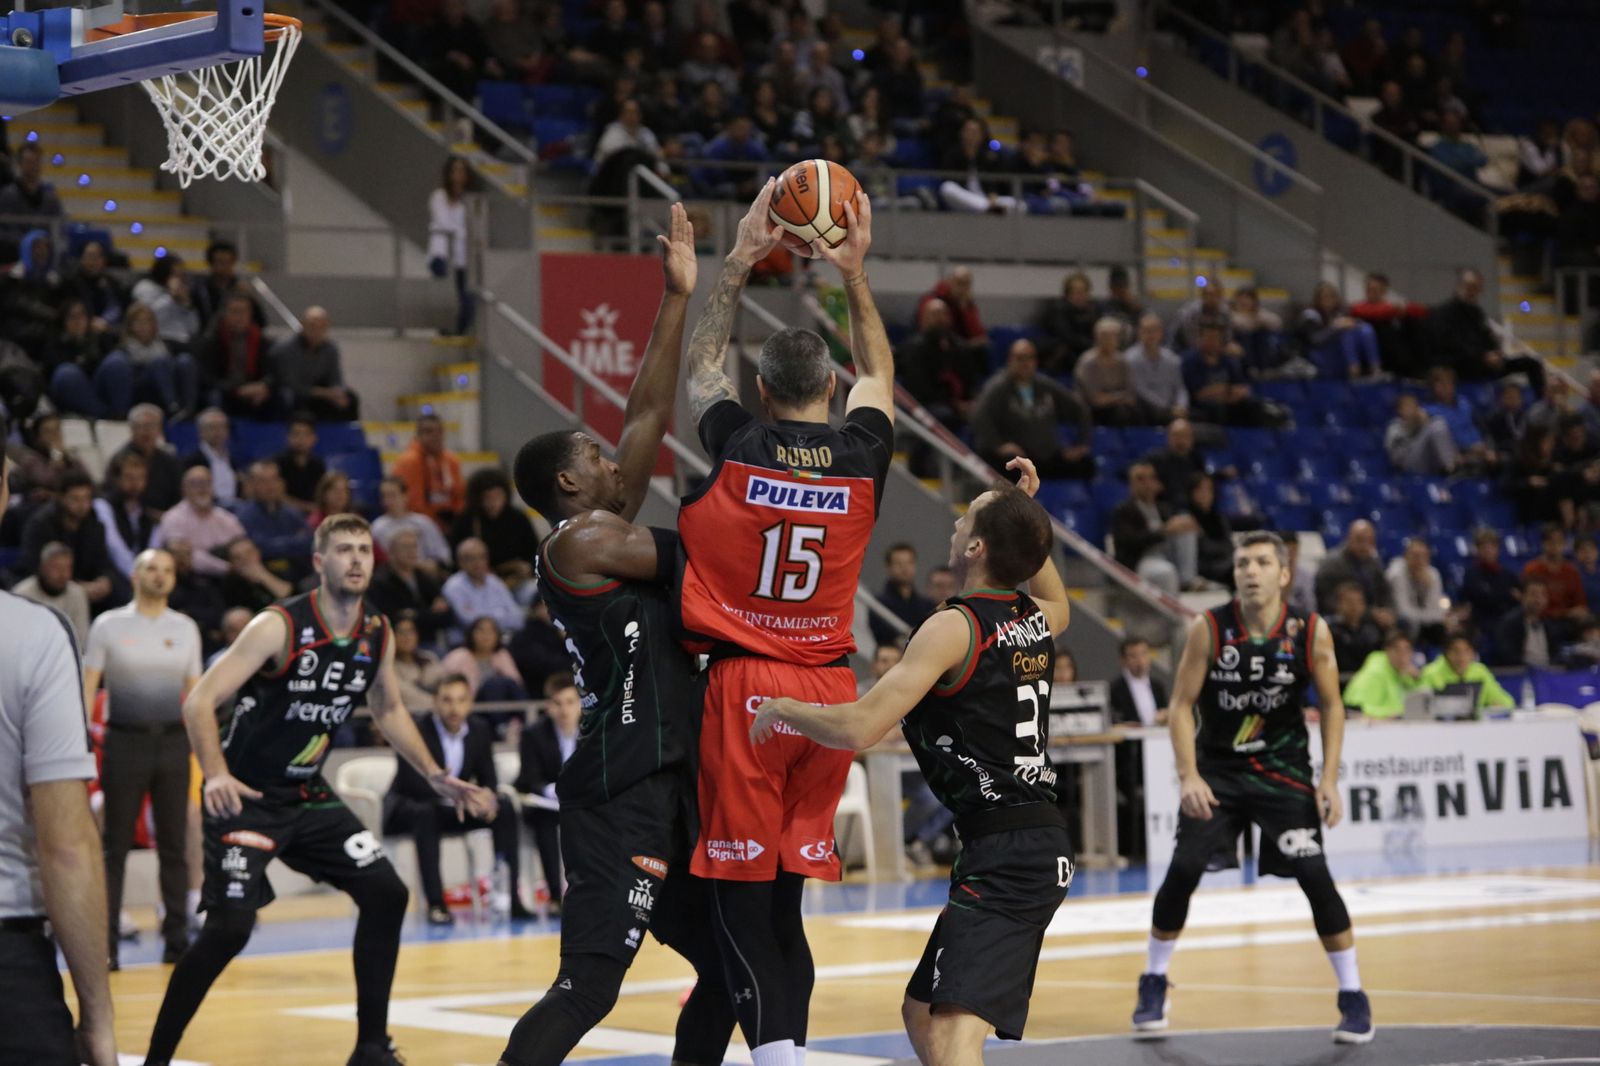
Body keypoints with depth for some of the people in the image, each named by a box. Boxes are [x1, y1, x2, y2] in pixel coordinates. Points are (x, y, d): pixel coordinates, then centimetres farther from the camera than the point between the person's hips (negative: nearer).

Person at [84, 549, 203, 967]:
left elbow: (194, 690, 13)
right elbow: (88, 685, 1)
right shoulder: (109, 625, 1)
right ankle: (106, 942, 1)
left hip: (173, 741, 2)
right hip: (124, 741, -2)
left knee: (174, 845, 3)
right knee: (115, 846, -1)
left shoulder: (185, 628, 9)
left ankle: (177, 937, 8)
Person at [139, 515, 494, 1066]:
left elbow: (389, 710, 19)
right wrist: (216, 775, -40)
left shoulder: (377, 636, 0)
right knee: (230, 926, -18)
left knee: (386, 893, 0)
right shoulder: (279, 626, -20)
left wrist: (436, 777, 11)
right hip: (245, 797, -7)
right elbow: (199, 700, -25)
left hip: (309, 796, 7)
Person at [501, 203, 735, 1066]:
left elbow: (648, 411, 19)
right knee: (589, 985, -16)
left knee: (728, 968, 15)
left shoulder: (608, 528, 18)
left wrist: (678, 298, 18)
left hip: (665, 783, 10)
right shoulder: (583, 537, -7)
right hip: (619, 790, -10)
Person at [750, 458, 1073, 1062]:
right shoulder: (1035, 620, 11)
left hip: (1004, 854, -9)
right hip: (1039, 845, 9)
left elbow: (860, 728, -20)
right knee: (922, 1013, 21)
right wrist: (1026, 514, 30)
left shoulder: (954, 627, -13)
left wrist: (783, 707, -2)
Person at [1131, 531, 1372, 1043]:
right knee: (1183, 871, -8)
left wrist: (1329, 779, -10)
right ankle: (1153, 986, 11)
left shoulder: (1311, 632, -12)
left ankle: (1353, 997, 3)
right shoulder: (1209, 629, -13)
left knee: (1315, 877, -10)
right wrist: (1188, 776, -18)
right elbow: (1181, 705, -8)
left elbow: (1331, 705, -1)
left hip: (1283, 770, 0)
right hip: (1217, 768, 0)